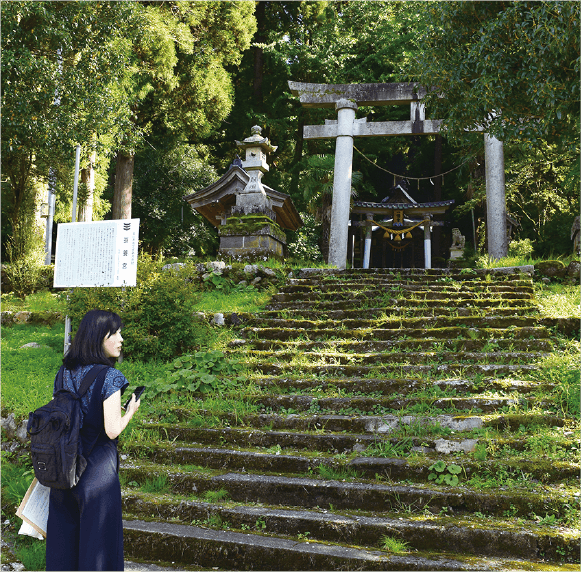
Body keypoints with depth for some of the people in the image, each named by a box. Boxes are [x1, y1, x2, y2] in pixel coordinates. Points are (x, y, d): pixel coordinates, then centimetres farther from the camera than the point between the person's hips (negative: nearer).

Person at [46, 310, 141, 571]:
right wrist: (130, 411, -1)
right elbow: (112, 430, -19)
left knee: (63, 529, 17)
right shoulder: (109, 377, -16)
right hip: (97, 466, -6)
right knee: (97, 533, 6)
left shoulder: (65, 372, 3)